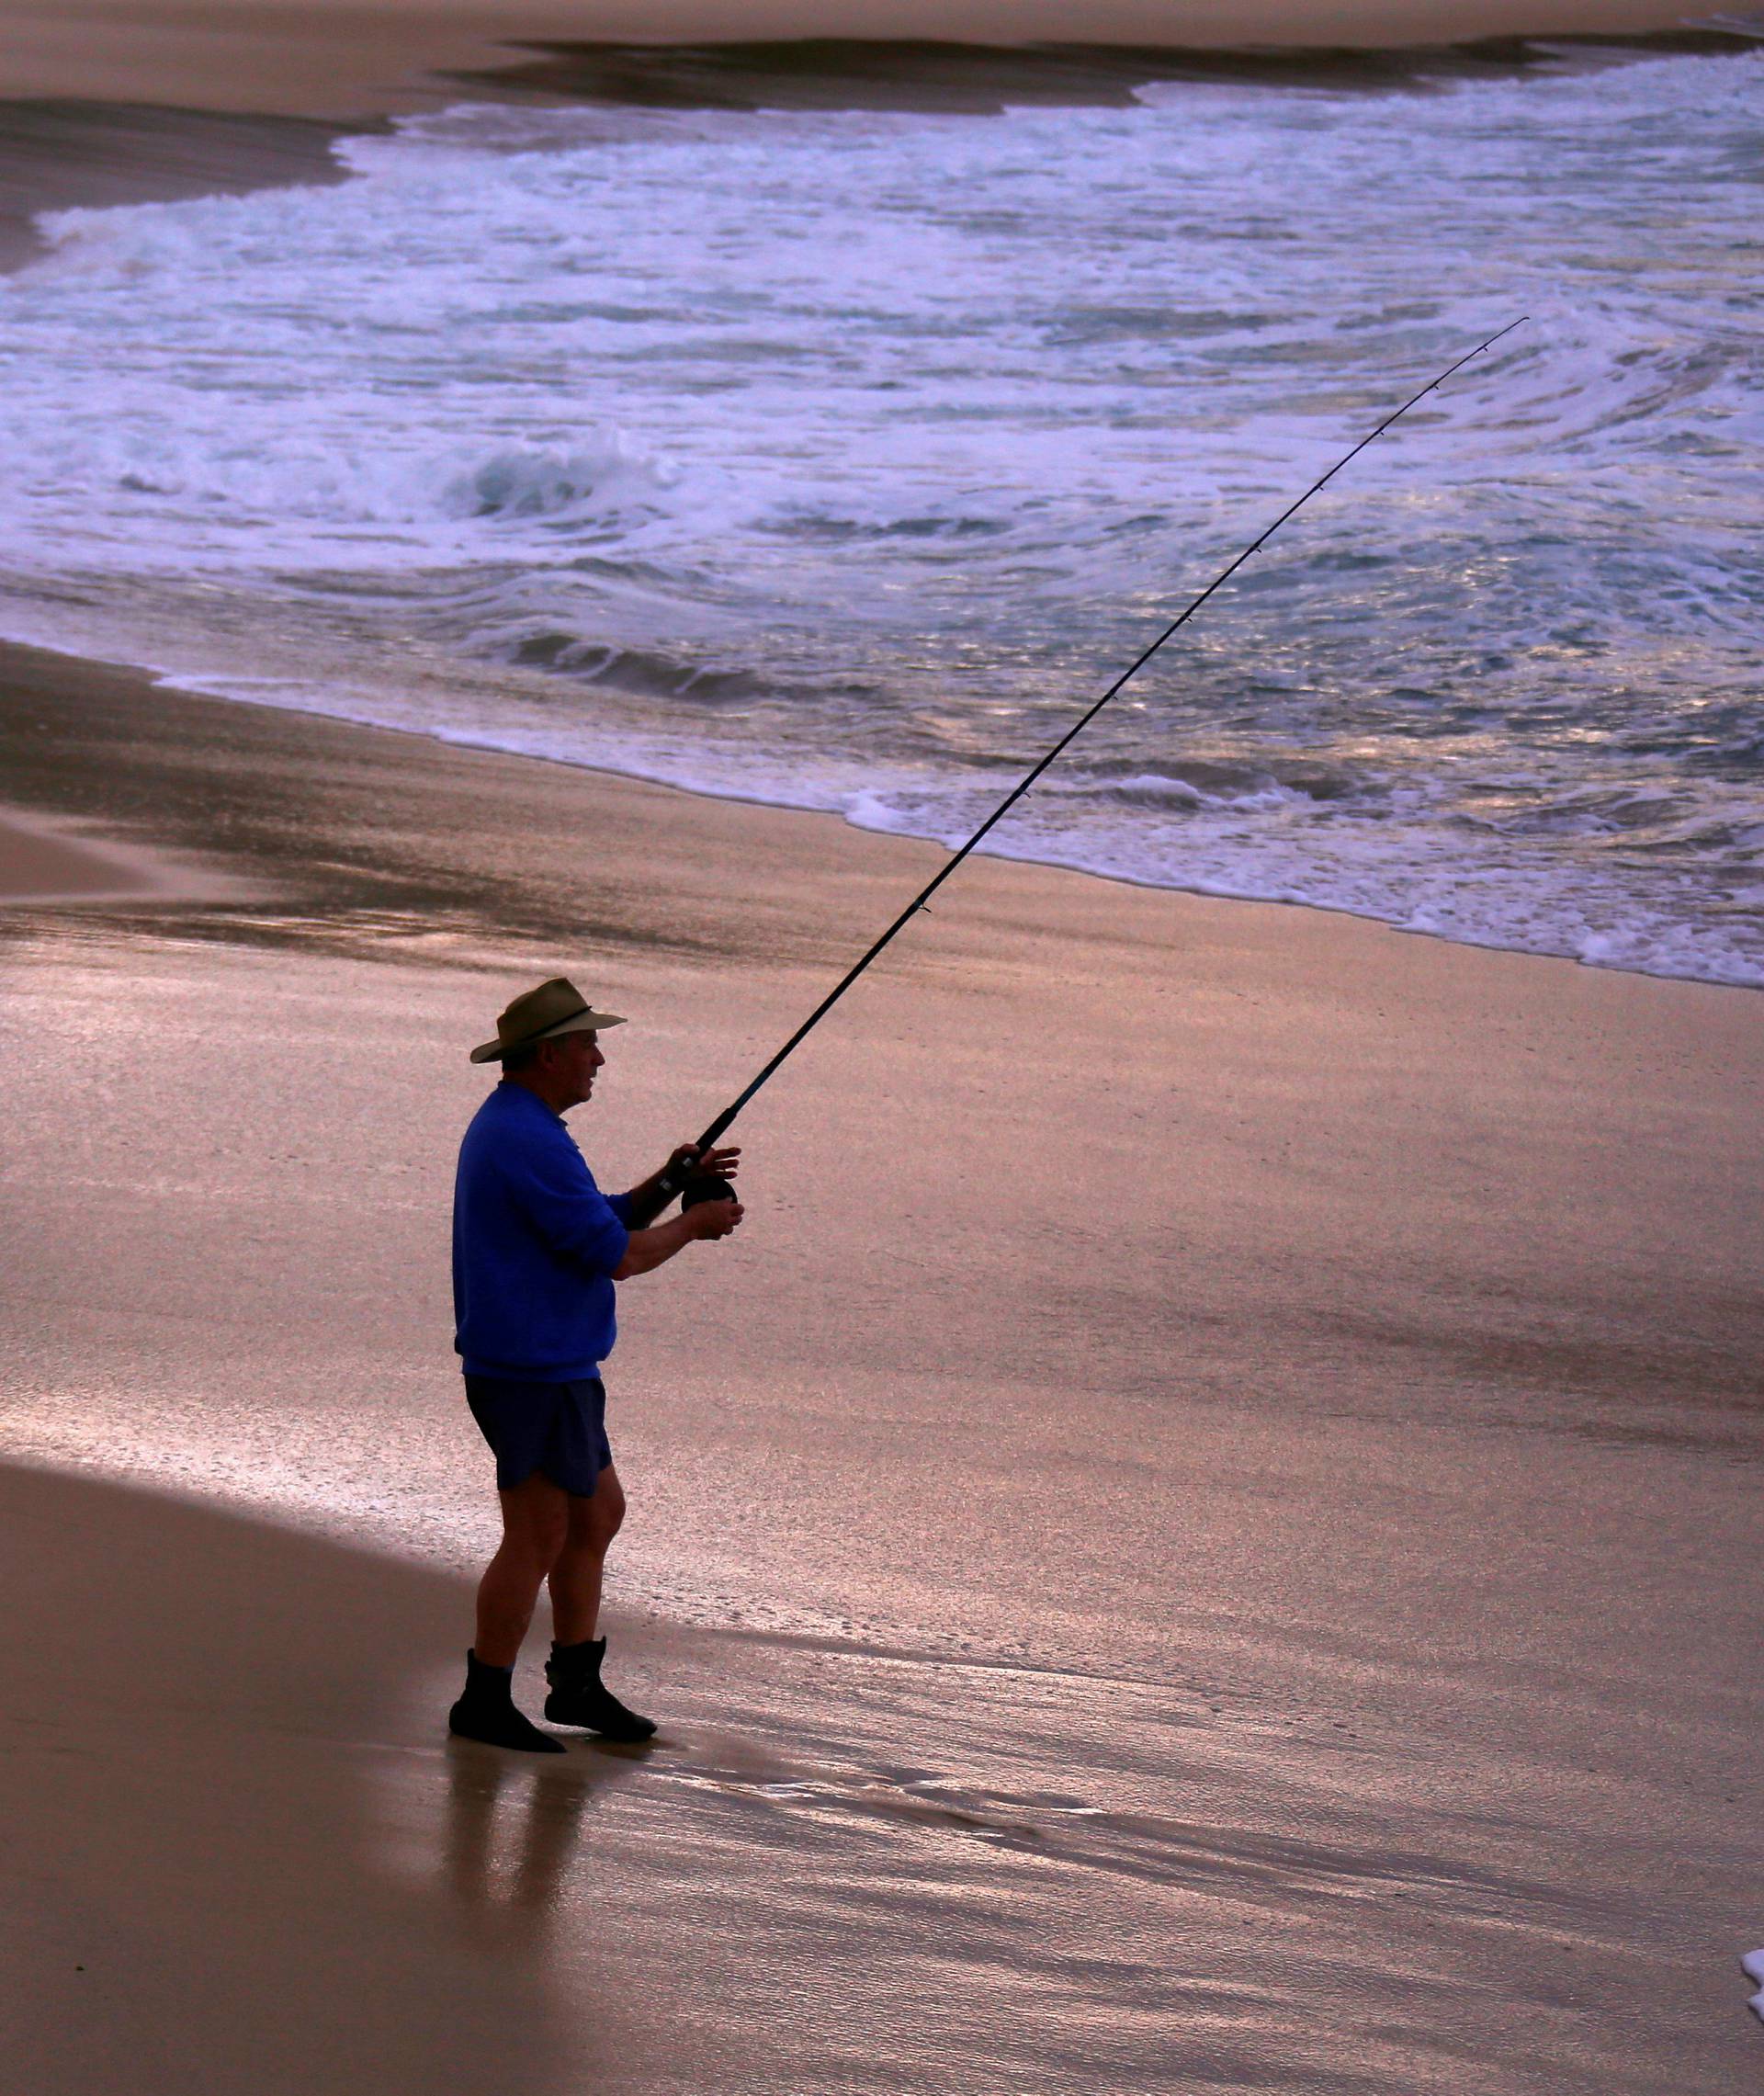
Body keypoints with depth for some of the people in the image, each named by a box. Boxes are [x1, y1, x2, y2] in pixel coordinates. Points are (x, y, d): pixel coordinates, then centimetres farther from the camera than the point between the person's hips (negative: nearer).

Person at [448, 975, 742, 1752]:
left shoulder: (507, 1124, 14)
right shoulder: (529, 1141, -21)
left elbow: (602, 1221, 19)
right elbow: (616, 1255, -20)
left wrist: (666, 1184, 4)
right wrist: (694, 1225, -5)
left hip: (553, 1367, 11)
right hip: (533, 1373, -11)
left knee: (597, 1511, 17)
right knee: (537, 1537, -3)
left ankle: (577, 1682, 24)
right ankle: (484, 1703, 5)